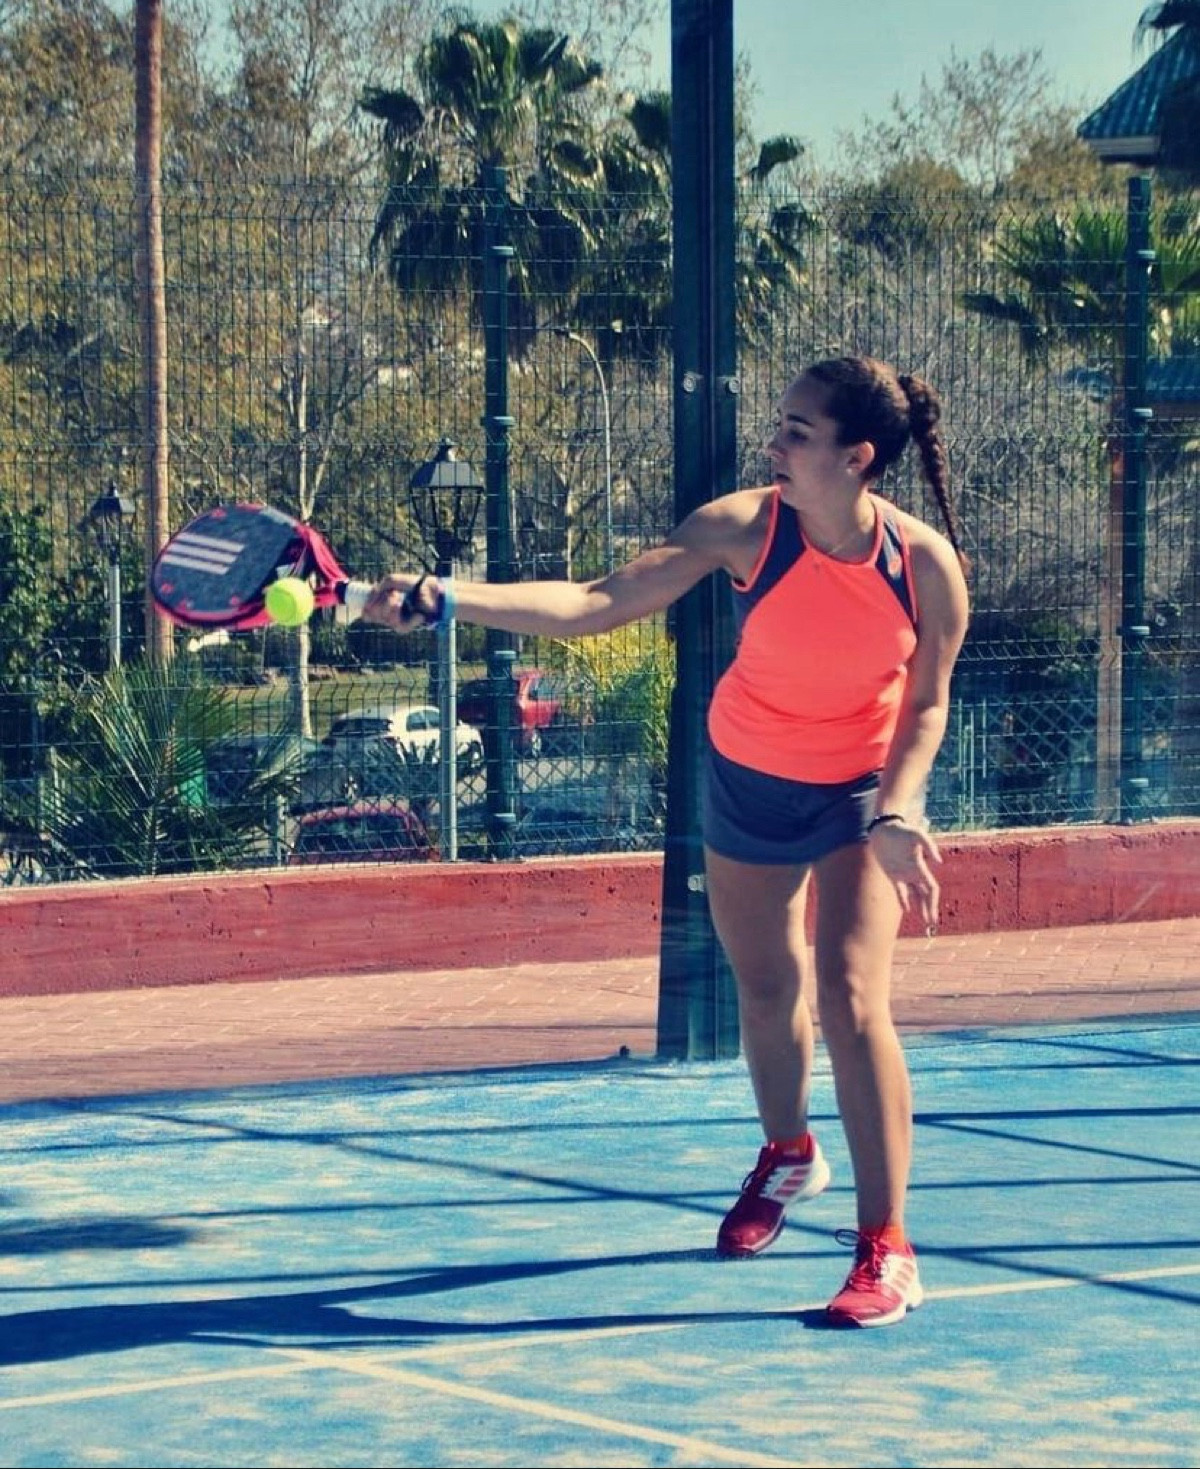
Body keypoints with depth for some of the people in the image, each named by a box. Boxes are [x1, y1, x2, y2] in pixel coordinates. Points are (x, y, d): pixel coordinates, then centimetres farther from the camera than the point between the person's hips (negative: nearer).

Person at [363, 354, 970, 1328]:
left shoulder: (928, 564, -23)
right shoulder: (745, 528, -24)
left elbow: (928, 703, -9)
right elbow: (598, 604, -27)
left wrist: (898, 815, -26)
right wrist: (444, 600, -37)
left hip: (864, 793, -2)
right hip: (748, 783, 2)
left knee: (853, 999, -17)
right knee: (765, 987, 17)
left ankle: (887, 1250, -9)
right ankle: (789, 1157, 49)